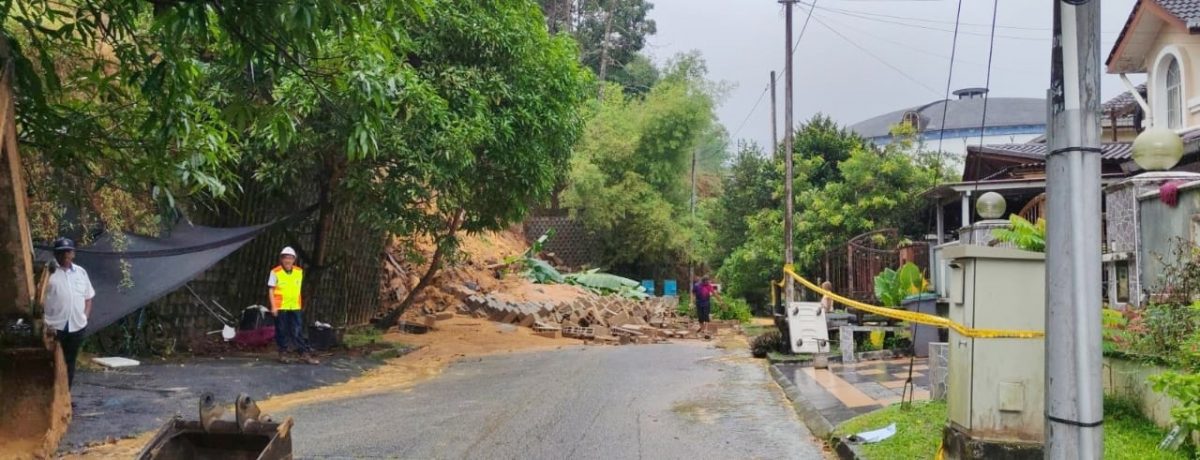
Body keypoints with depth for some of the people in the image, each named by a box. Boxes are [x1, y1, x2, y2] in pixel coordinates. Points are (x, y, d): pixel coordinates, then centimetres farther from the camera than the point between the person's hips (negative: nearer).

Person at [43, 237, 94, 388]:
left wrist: (85, 316, 5)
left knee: (70, 362, 12)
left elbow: (88, 297, 18)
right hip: (54, 326, -5)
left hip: (77, 326, 5)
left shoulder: (81, 272, 10)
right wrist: (44, 323, -15)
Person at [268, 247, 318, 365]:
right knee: (282, 331, 4)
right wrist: (273, 306, -9)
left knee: (298, 331, 1)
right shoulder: (275, 272, -5)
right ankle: (283, 354, 15)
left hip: (295, 307, 3)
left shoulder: (299, 272, 8)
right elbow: (271, 290, -4)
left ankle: (304, 353, 2)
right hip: (280, 307, -3)